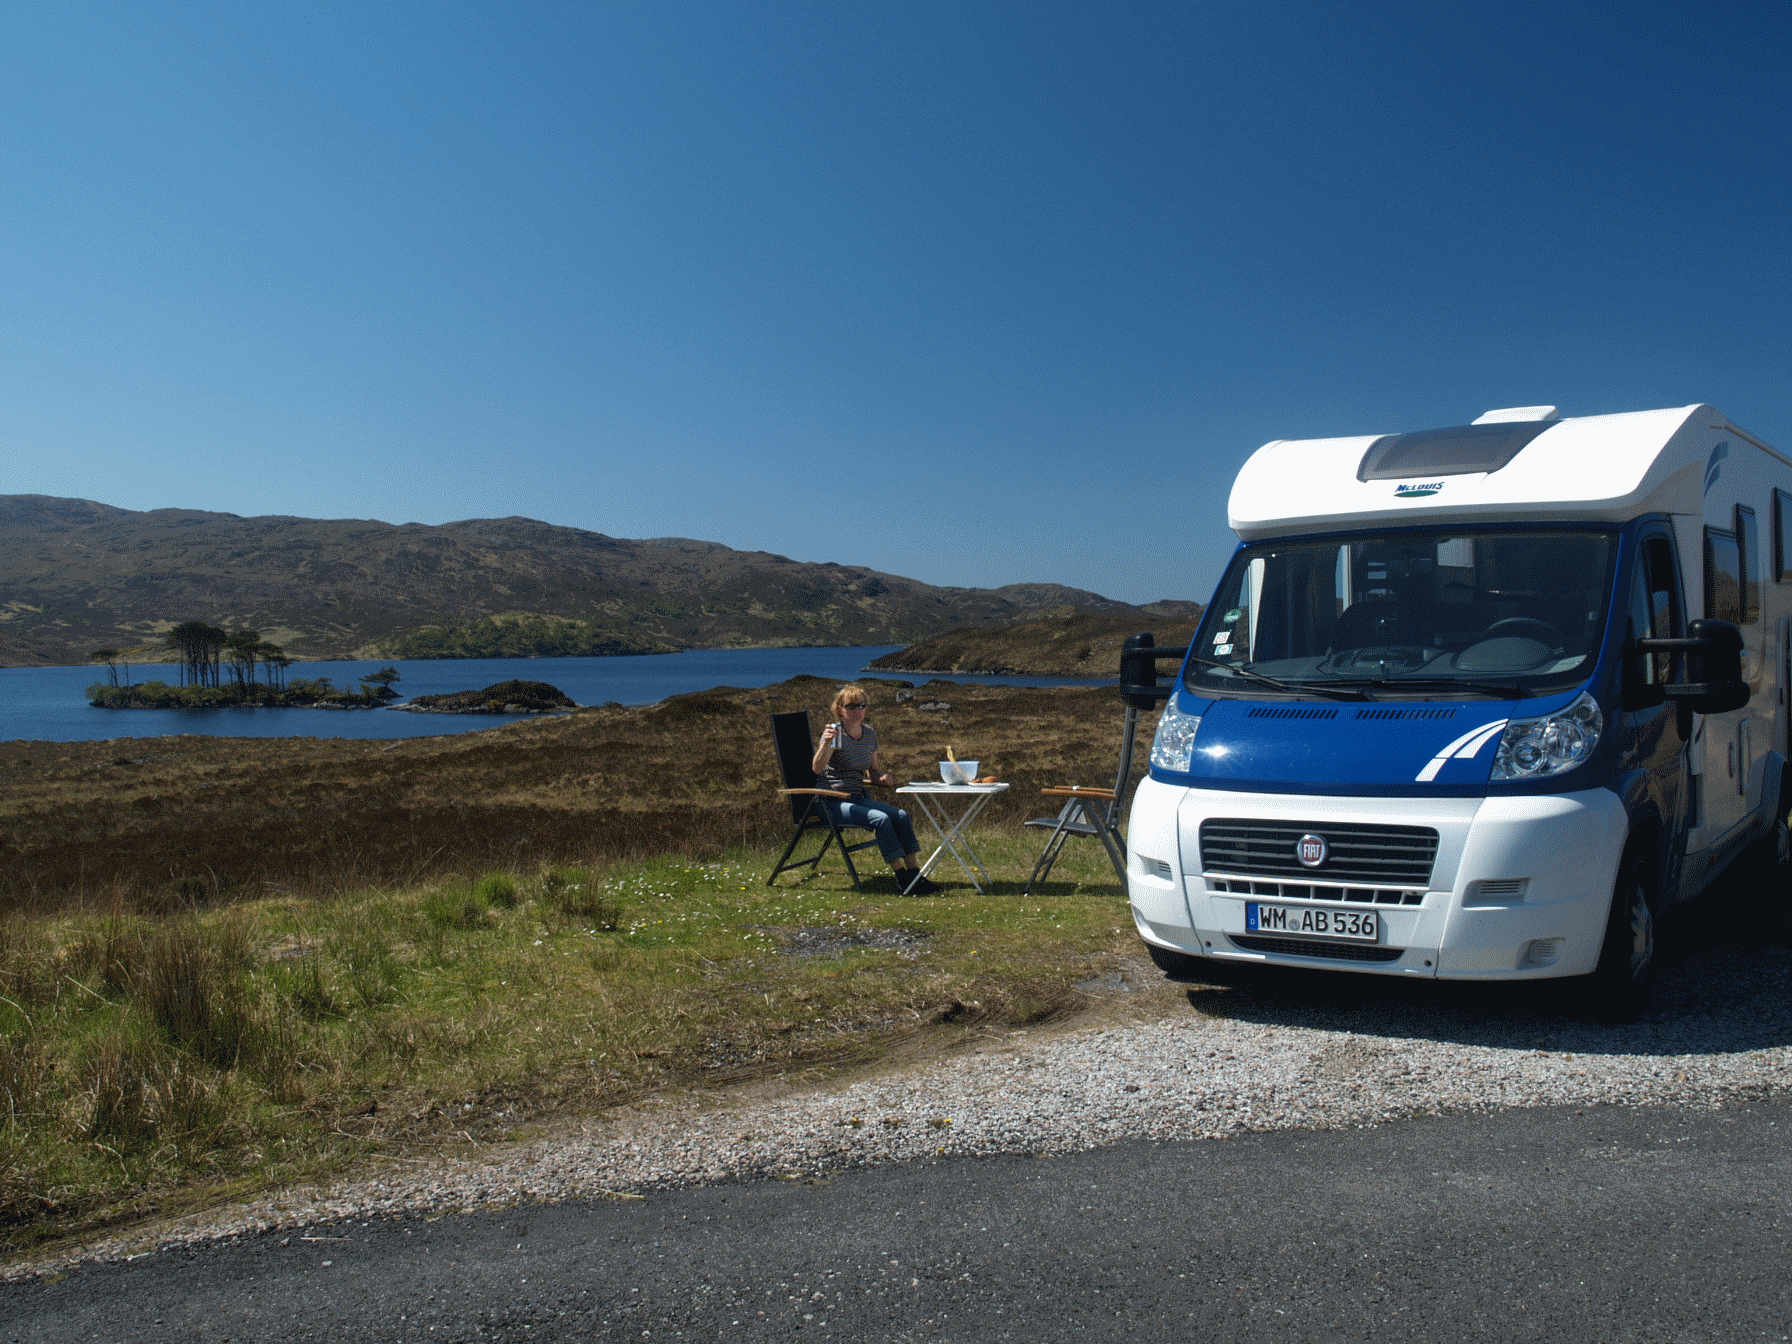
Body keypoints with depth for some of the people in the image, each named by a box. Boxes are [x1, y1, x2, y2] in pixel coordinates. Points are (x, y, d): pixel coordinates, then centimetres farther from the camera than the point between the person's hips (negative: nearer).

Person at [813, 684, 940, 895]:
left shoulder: (870, 733, 8)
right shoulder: (834, 732, -12)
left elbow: (873, 771, 19)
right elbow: (818, 768, -26)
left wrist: (882, 777, -4)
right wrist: (826, 743, -43)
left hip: (860, 798, 7)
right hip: (834, 803, -7)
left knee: (901, 816, -14)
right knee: (881, 819, -28)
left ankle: (914, 874, -13)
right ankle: (902, 879, -24)